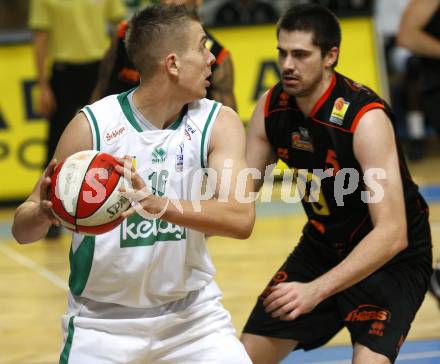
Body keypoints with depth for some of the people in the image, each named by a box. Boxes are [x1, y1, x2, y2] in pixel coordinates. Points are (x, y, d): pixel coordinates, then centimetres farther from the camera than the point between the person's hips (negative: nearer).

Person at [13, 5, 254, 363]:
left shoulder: (219, 123, -9)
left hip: (191, 313, 2)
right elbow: (23, 230, -9)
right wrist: (44, 213, -34)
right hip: (104, 320, -2)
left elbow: (241, 219, -24)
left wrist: (159, 205, -41)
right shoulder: (92, 126, -14)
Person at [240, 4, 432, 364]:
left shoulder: (366, 117, -30)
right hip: (323, 246, 6)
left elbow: (392, 233, -35)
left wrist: (316, 290, -41)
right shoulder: (271, 108, -11)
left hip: (392, 257, -6)